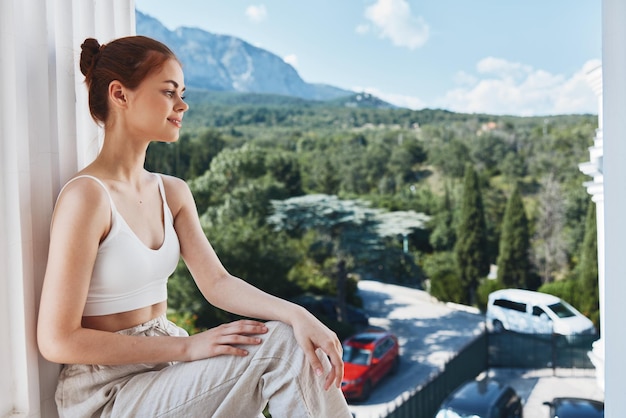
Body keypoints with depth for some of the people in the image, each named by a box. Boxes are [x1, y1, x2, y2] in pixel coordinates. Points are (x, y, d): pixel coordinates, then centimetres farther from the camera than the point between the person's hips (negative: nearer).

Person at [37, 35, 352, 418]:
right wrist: (187, 346, -19)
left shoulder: (173, 192, 6)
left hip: (165, 367, 7)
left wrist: (296, 314, -21)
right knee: (283, 348, -20)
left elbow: (217, 283, -4)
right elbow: (57, 341, -18)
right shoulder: (86, 196, -18)